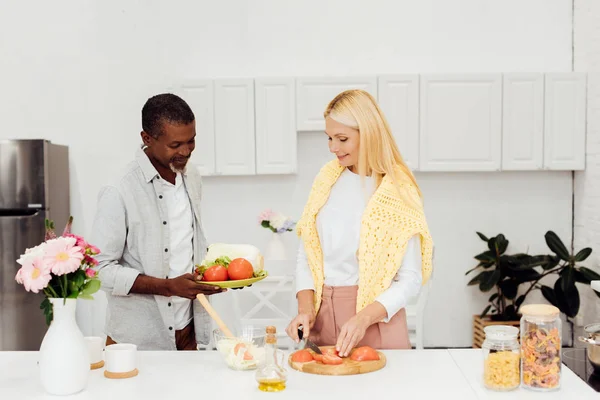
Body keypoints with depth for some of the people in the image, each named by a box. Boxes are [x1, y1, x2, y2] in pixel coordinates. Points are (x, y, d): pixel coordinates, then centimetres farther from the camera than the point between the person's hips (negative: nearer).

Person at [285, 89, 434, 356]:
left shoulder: (398, 191, -10)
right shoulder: (326, 179, 3)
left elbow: (410, 278, -10)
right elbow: (306, 254, 6)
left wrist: (363, 318, -22)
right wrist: (305, 309, -7)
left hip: (376, 318, -4)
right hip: (323, 314, 4)